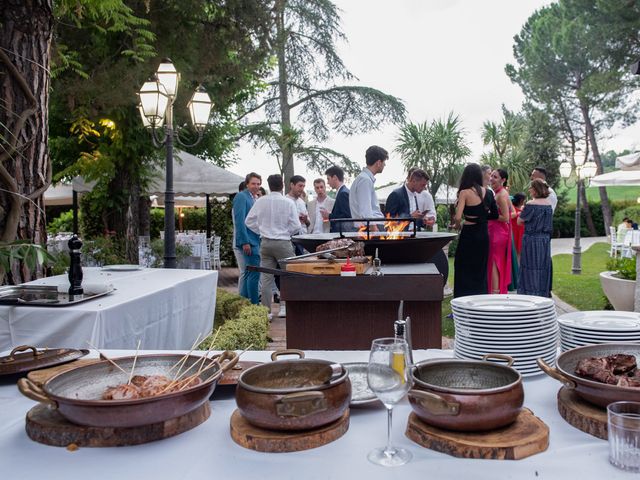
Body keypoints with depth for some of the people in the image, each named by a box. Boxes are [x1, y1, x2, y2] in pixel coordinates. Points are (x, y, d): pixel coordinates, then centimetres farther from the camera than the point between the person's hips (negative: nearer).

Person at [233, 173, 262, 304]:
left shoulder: (255, 198, 18)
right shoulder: (241, 197, -9)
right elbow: (240, 221, -16)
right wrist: (245, 242, -21)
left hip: (255, 240, 9)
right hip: (248, 241, -9)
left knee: (248, 273, 13)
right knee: (254, 273, -10)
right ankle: (254, 304, -5)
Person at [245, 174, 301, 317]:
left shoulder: (260, 201, 0)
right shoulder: (288, 202, -8)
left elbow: (249, 221, 4)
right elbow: (296, 226, -8)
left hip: (265, 242, 4)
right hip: (283, 242, -3)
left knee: (266, 278, 6)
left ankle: (266, 310, 9)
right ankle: (284, 307, 9)